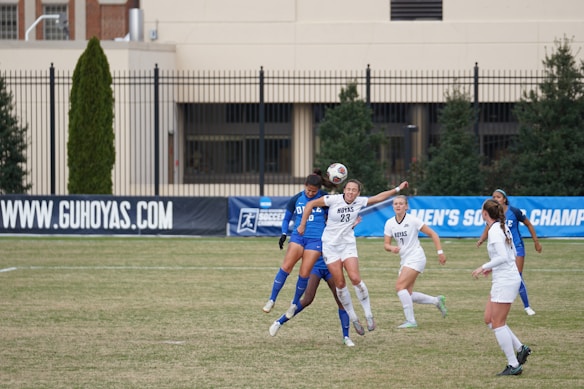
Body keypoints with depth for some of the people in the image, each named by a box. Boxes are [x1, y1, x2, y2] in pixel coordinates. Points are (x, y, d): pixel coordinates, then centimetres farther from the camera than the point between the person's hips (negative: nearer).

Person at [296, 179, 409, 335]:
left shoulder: (359, 202, -3)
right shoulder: (334, 199, -13)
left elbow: (379, 197, 11)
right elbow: (311, 205, -4)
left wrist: (398, 189, 12)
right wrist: (302, 225, -1)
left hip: (348, 245, 1)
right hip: (330, 245, -1)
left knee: (355, 278, -17)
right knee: (340, 283, -4)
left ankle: (369, 315, -4)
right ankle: (353, 318, 9)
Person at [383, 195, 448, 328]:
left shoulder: (413, 220, -11)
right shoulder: (389, 223, 4)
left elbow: (432, 234, -5)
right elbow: (386, 244, 5)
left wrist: (440, 252, -9)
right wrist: (392, 248, -19)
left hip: (416, 258, -7)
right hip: (404, 260, 7)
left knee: (400, 286, -20)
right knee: (408, 295, 2)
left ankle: (411, 321, -15)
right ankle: (437, 300, 22)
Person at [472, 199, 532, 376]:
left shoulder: (494, 231, -17)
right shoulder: (503, 227, 12)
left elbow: (503, 257, -25)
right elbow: (512, 253, 18)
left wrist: (484, 267, -15)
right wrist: (492, 267, 18)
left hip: (505, 280, -10)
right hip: (502, 280, 10)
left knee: (497, 323, -5)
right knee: (489, 319, 14)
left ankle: (514, 365, -3)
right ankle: (521, 349, 14)